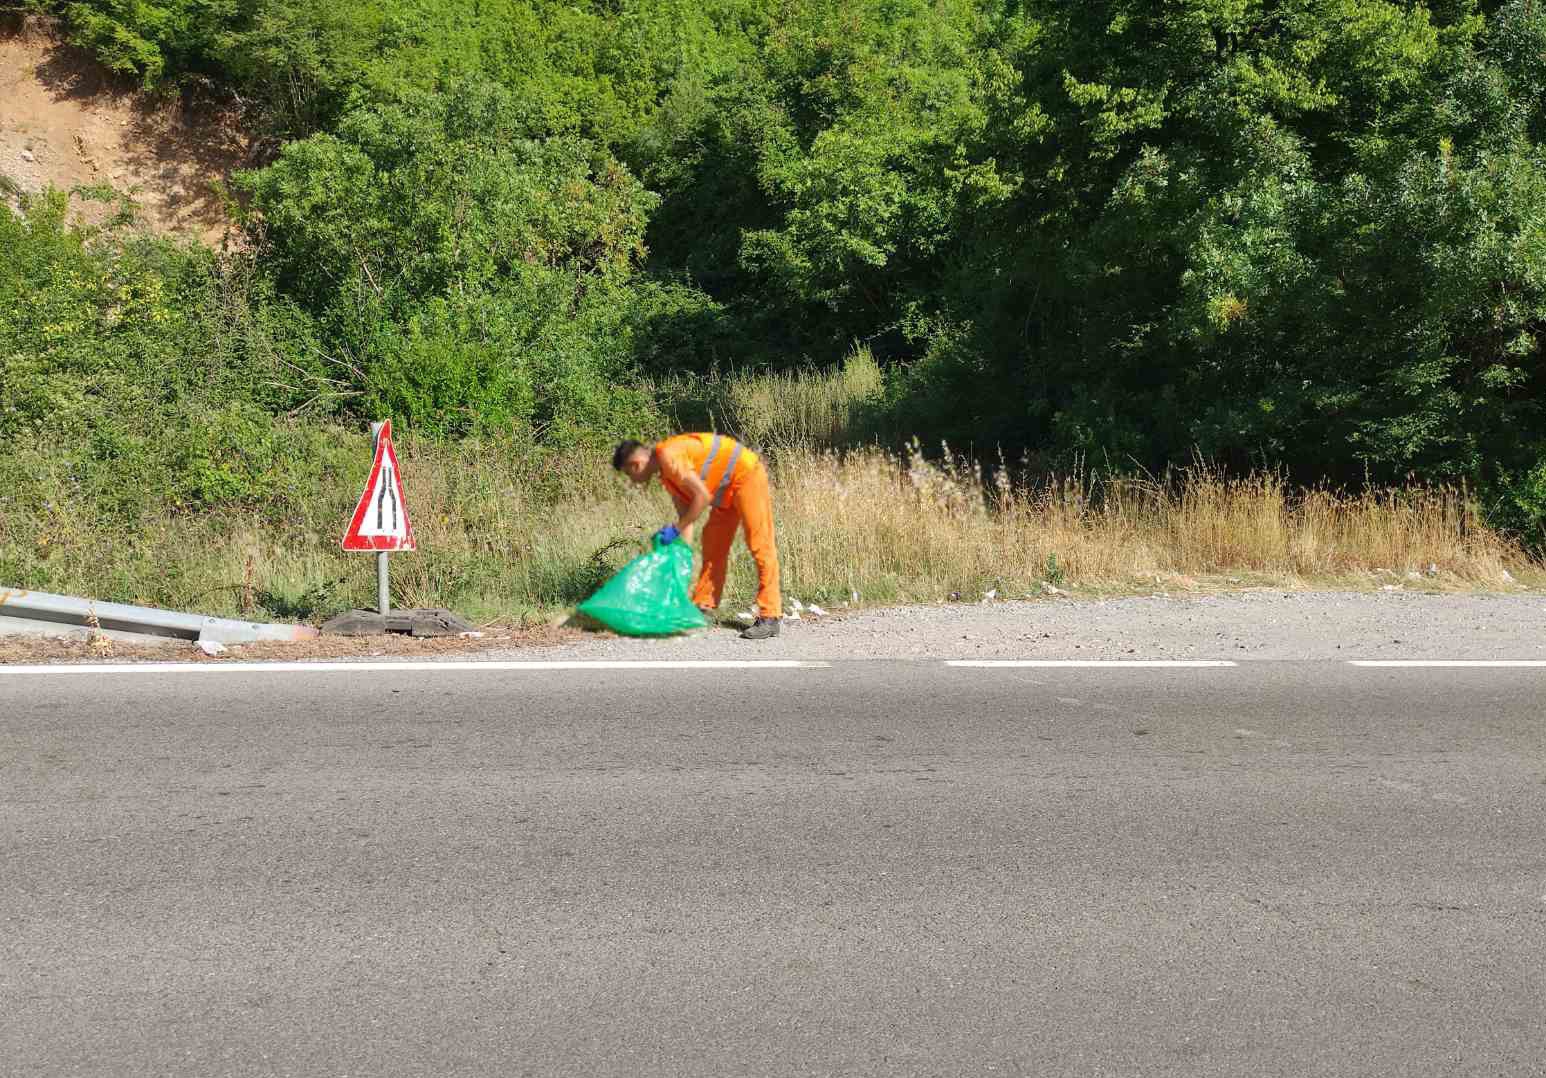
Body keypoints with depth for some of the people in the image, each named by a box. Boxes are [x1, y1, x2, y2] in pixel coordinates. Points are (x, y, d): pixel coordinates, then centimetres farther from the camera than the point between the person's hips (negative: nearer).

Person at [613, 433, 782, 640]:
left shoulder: (668, 456, -19)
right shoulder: (667, 475, 11)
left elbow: (702, 496, -22)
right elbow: (686, 516, 13)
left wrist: (675, 529, -15)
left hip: (746, 474, -11)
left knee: (759, 545, -12)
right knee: (713, 544, 14)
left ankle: (770, 618, -14)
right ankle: (703, 605, 21)